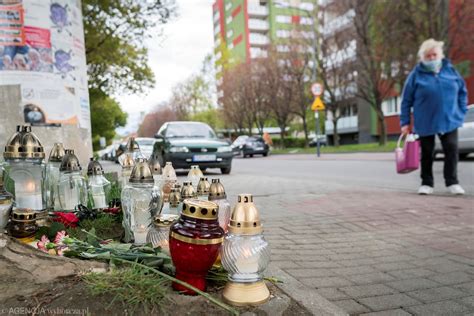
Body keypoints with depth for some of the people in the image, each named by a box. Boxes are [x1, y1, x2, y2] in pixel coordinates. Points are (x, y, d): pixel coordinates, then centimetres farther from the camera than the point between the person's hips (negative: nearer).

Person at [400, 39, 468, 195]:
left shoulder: (450, 70, 5)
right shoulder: (416, 75, -4)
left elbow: (462, 90, 14)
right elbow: (406, 101, -3)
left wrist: (462, 111, 6)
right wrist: (405, 122, -5)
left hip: (449, 120, 2)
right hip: (425, 122, -2)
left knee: (451, 150, -2)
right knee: (427, 153, 6)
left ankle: (452, 182, 11)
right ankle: (427, 183, 18)